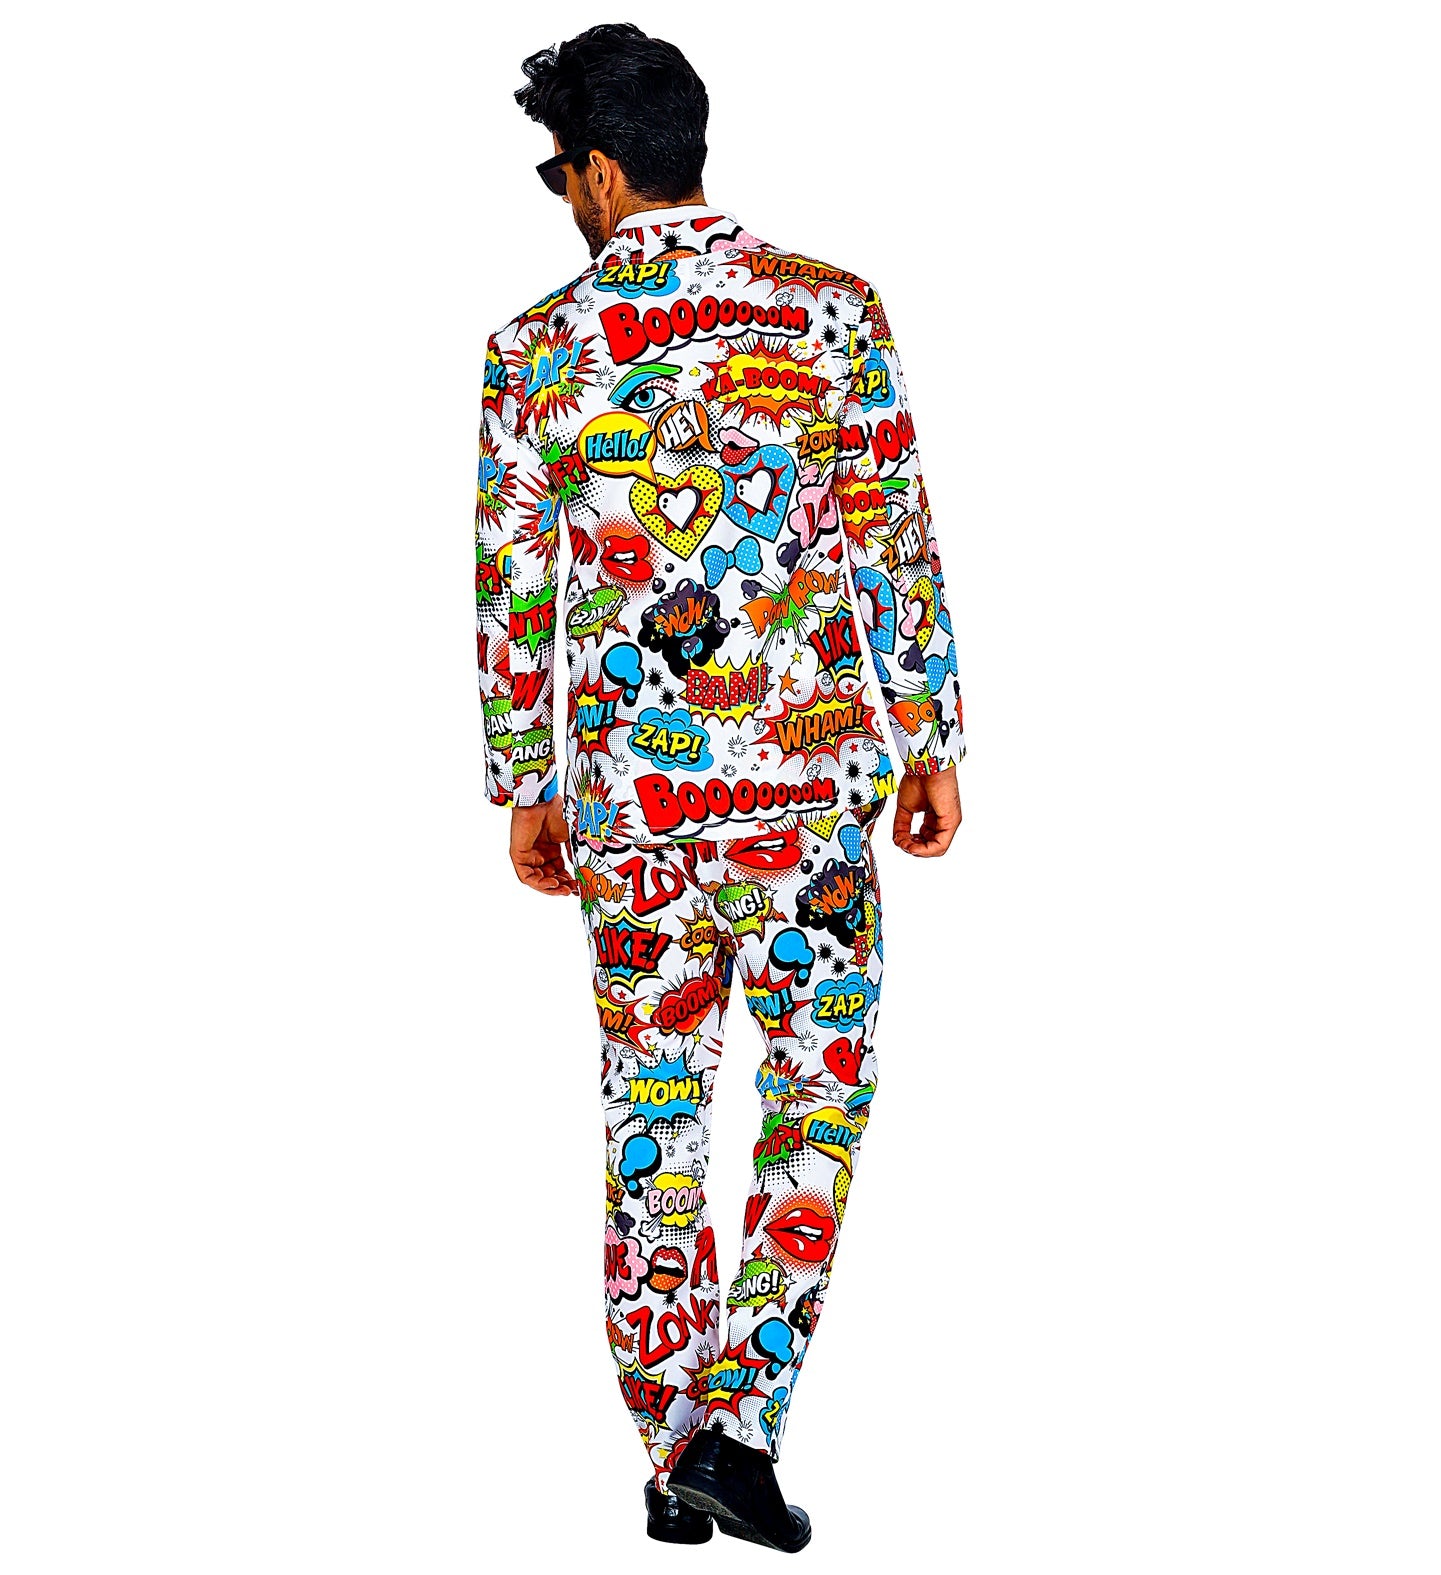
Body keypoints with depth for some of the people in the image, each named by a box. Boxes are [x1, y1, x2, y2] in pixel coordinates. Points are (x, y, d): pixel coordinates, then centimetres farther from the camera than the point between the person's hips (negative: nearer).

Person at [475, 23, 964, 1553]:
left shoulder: (537, 348, -1)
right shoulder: (833, 309, -2)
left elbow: (511, 589, 2)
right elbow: (898, 541, -1)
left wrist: (523, 788, 12)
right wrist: (929, 740, 8)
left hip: (628, 791, 1)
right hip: (813, 767, -1)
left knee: (652, 1113, 12)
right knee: (820, 1095, 11)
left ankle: (671, 1456, 20)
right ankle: (739, 1421, 1)